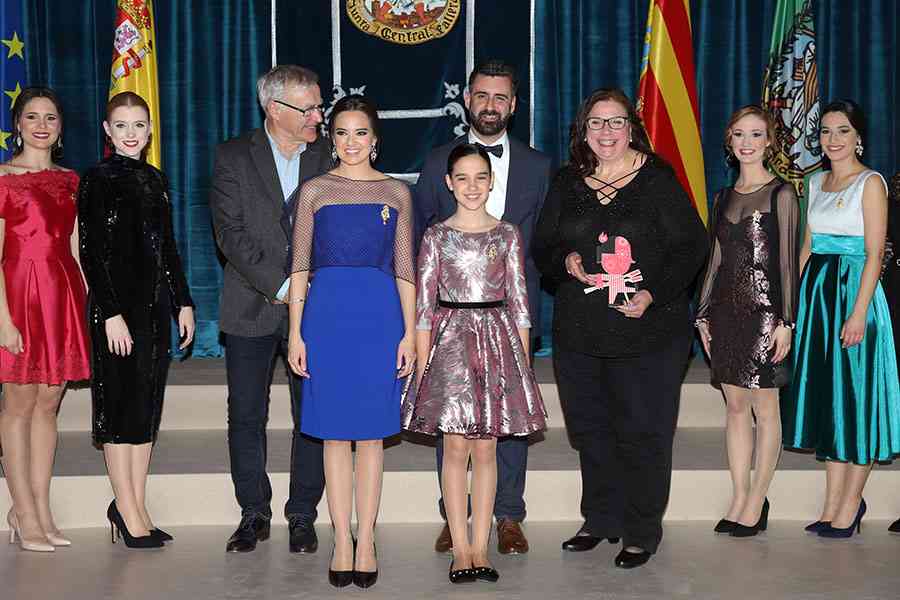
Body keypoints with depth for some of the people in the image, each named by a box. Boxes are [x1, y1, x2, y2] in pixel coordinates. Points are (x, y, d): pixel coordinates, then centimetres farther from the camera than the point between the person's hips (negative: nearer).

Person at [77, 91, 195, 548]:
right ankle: (128, 511, 7)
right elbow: (92, 253, -11)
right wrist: (111, 314, -17)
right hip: (117, 305, -6)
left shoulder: (155, 180, 13)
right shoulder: (97, 181, -5)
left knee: (148, 407, 8)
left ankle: (133, 507, 16)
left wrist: (183, 303, 12)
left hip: (156, 304, 6)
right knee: (122, 404, -1)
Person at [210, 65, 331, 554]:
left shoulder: (328, 157, 4)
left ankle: (302, 516, 16)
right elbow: (231, 233, -9)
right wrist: (280, 287, -15)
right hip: (252, 307, -1)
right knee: (246, 417, 5)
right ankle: (253, 514, 19)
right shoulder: (234, 156, -1)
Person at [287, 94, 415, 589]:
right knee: (335, 433, 3)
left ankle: (366, 541, 10)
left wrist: (409, 334, 1)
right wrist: (295, 332, -1)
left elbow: (404, 270, 8)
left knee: (371, 433, 3)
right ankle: (342, 542, 10)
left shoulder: (396, 192, 9)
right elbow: (300, 266, 6)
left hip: (380, 315, 0)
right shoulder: (314, 191, 7)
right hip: (327, 314, 0)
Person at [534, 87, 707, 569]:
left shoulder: (657, 180, -3)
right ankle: (600, 521, 29)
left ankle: (641, 533, 15)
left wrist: (653, 295, -16)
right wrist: (566, 261, -9)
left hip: (647, 331, -4)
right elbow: (542, 246, 13)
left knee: (641, 434, 2)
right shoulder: (566, 183, 9)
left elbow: (691, 246, -5)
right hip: (578, 331, 4)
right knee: (590, 430, 13)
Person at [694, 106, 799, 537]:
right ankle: (739, 501, 14)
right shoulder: (724, 197, 13)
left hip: (763, 308, -5)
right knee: (735, 406, 7)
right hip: (726, 308, 5)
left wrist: (785, 321, -10)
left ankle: (756, 503, 8)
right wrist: (704, 314, 11)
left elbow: (787, 261, -5)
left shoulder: (781, 194, -2)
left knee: (764, 408, 1)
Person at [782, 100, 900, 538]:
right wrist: (795, 300, 9)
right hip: (816, 290, 7)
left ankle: (850, 506, 8)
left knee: (855, 396, -1)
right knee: (825, 394, 9)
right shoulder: (817, 182, 13)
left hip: (854, 290, -7)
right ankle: (833, 505, 17)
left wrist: (858, 313, -20)